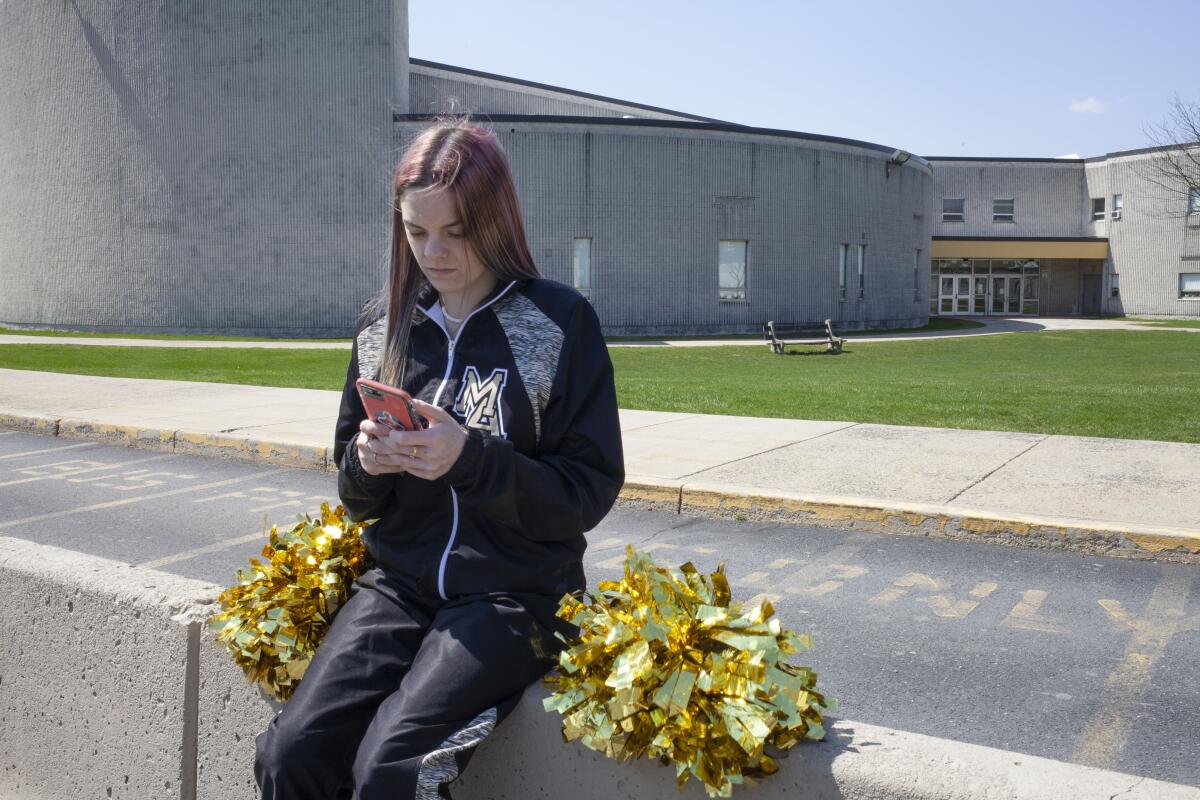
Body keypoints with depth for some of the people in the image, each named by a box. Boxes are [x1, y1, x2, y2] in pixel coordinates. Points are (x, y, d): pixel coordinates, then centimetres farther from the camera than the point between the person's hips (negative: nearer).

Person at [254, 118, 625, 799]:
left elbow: (592, 490, -8)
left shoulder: (562, 321, -6)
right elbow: (358, 496, 15)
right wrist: (366, 465, -8)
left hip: (514, 595, -4)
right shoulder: (384, 324, 7)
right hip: (399, 584, 4)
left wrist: (470, 457, -21)